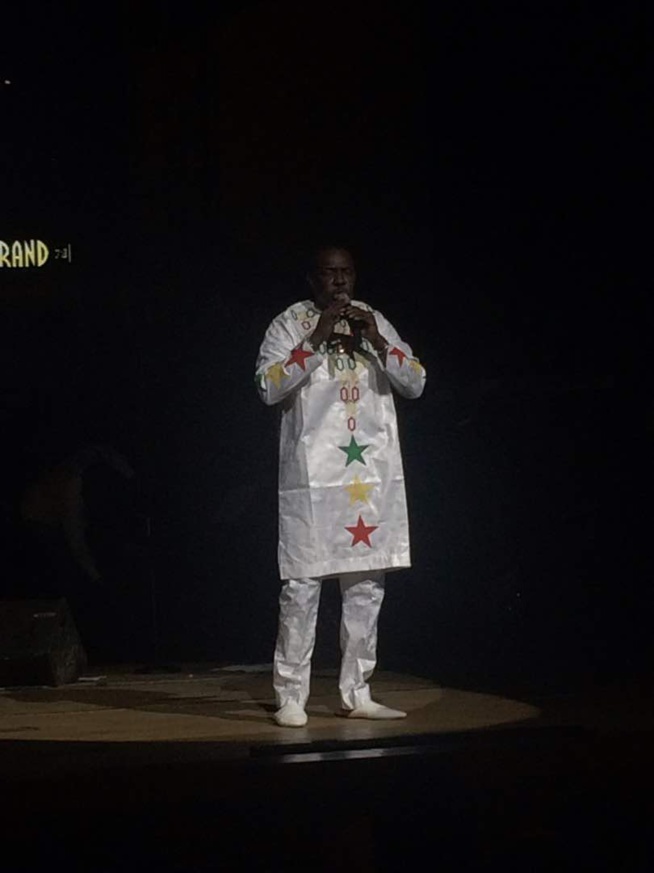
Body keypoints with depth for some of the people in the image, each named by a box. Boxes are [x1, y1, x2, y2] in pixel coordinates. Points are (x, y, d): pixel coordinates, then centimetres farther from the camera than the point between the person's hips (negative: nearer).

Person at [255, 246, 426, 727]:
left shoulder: (375, 321, 11)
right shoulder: (290, 323, 0)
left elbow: (416, 383, 4)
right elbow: (268, 387, -13)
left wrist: (377, 341, -10)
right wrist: (316, 340, -18)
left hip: (373, 471, 4)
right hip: (312, 473, -4)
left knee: (366, 585, 7)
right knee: (302, 584, -6)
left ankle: (356, 693, 15)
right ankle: (291, 696, 0)